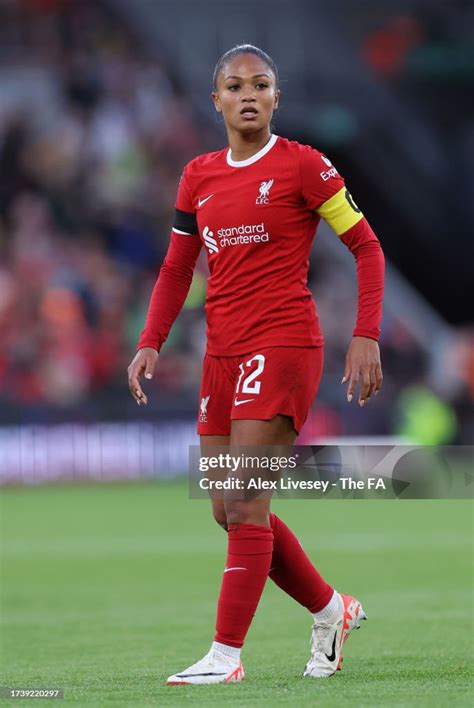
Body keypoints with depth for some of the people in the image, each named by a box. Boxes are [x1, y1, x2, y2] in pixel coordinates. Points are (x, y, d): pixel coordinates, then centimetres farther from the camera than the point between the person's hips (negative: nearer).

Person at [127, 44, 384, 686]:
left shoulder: (302, 165, -5)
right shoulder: (199, 177, 11)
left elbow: (366, 246, -2)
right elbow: (177, 270, 17)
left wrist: (366, 336, -11)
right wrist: (150, 343, 4)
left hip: (284, 344, -7)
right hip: (223, 354, 7)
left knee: (245, 501, -13)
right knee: (230, 510, 8)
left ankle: (226, 653, -11)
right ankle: (330, 610, 27)